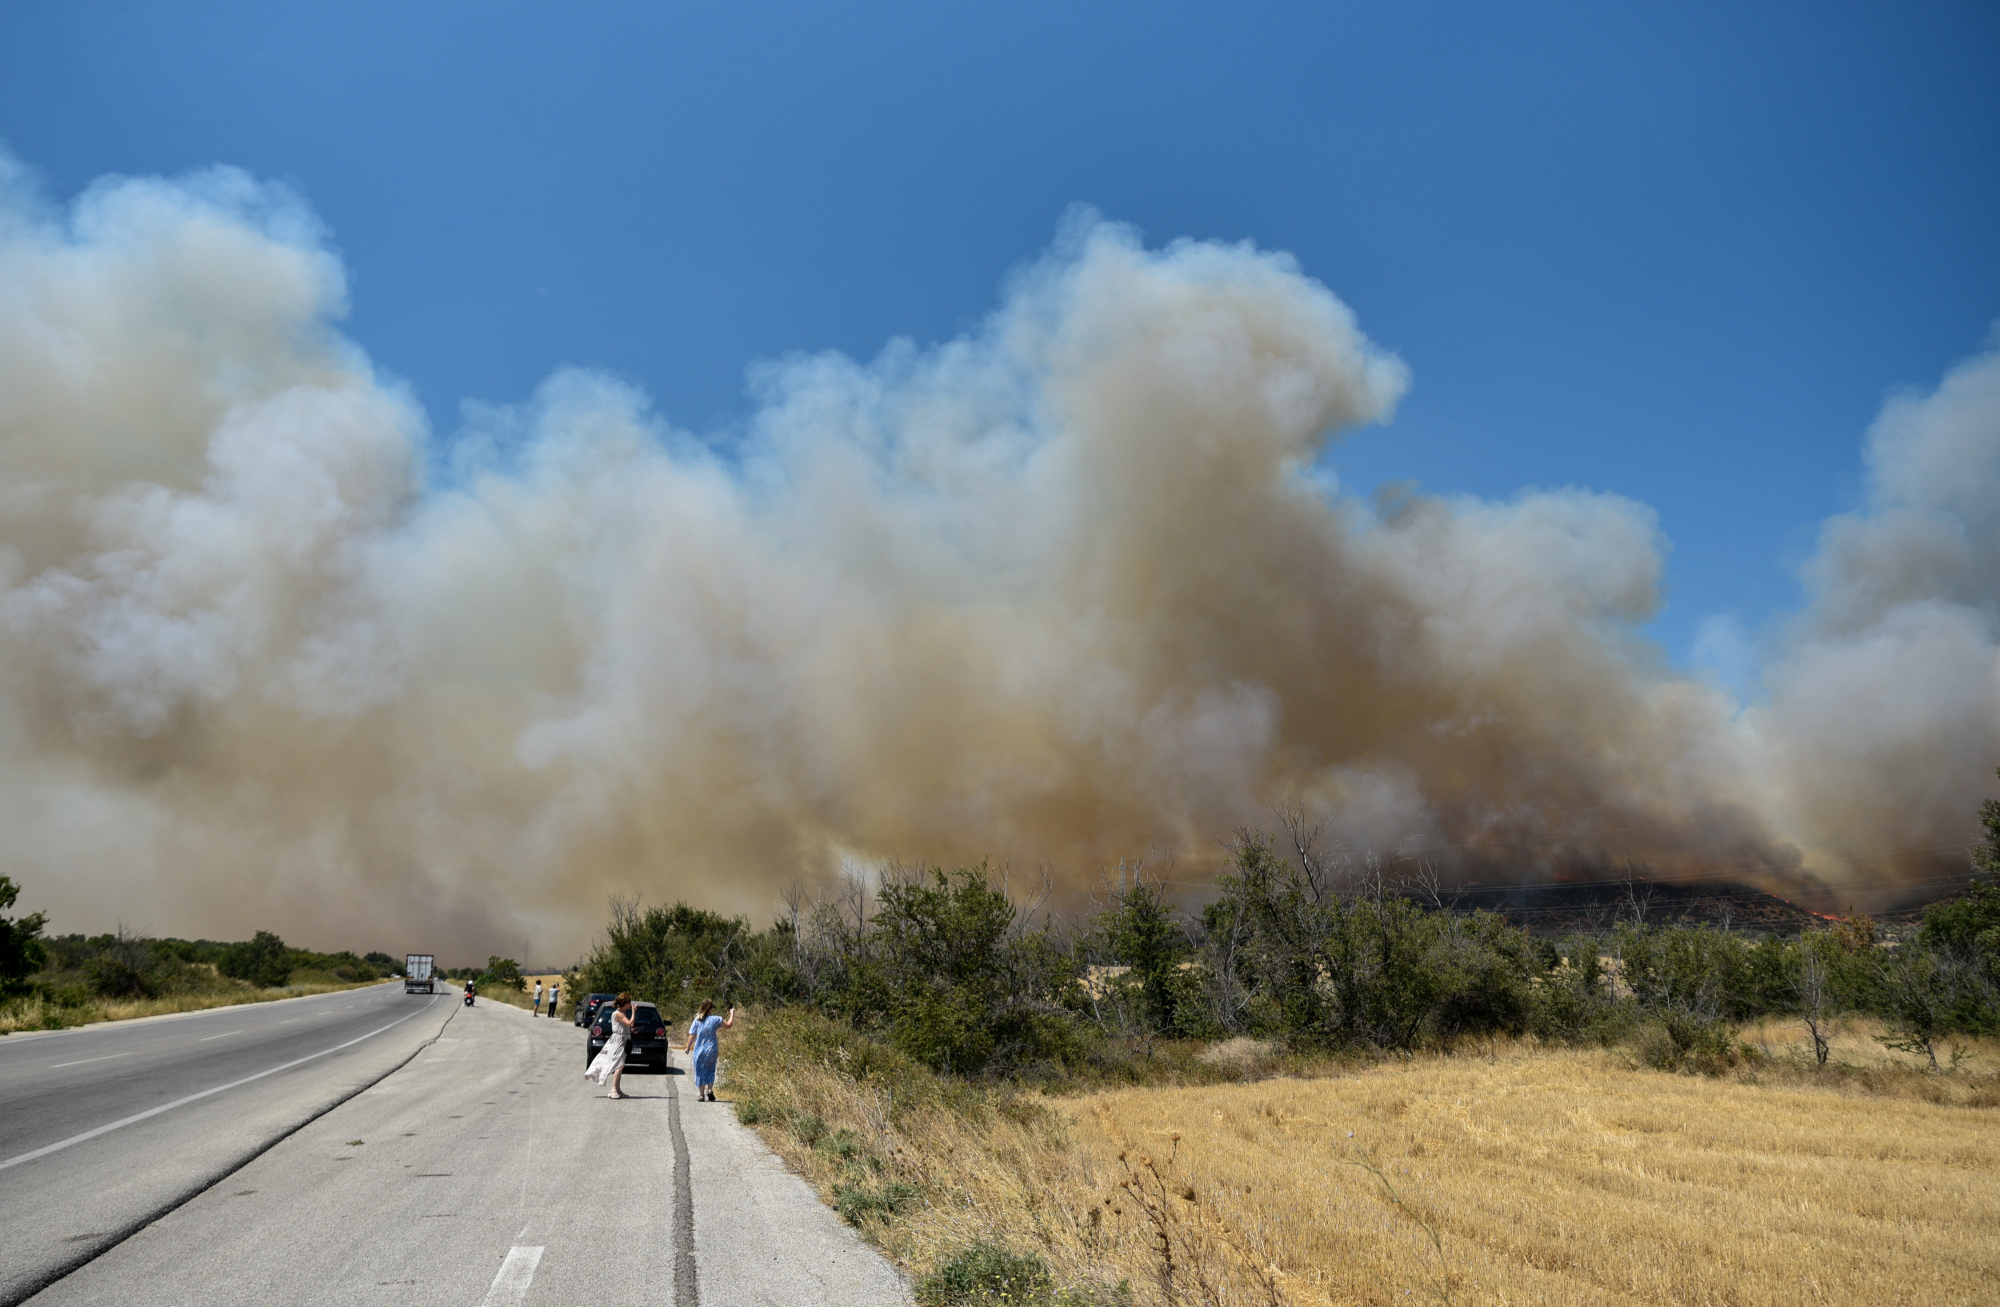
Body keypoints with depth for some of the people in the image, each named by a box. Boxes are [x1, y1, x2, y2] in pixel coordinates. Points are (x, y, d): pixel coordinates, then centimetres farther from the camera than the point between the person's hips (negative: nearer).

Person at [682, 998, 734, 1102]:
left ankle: (701, 1095, 11)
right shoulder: (715, 1020, -9)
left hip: (699, 1050, 1)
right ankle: (710, 1089, 1)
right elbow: (729, 1025, 1)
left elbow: (692, 1036, -3)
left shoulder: (697, 1020, -4)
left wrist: (688, 1047, 10)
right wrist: (732, 1014, 16)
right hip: (711, 1050, -1)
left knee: (700, 1072, 10)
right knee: (710, 1070, 18)